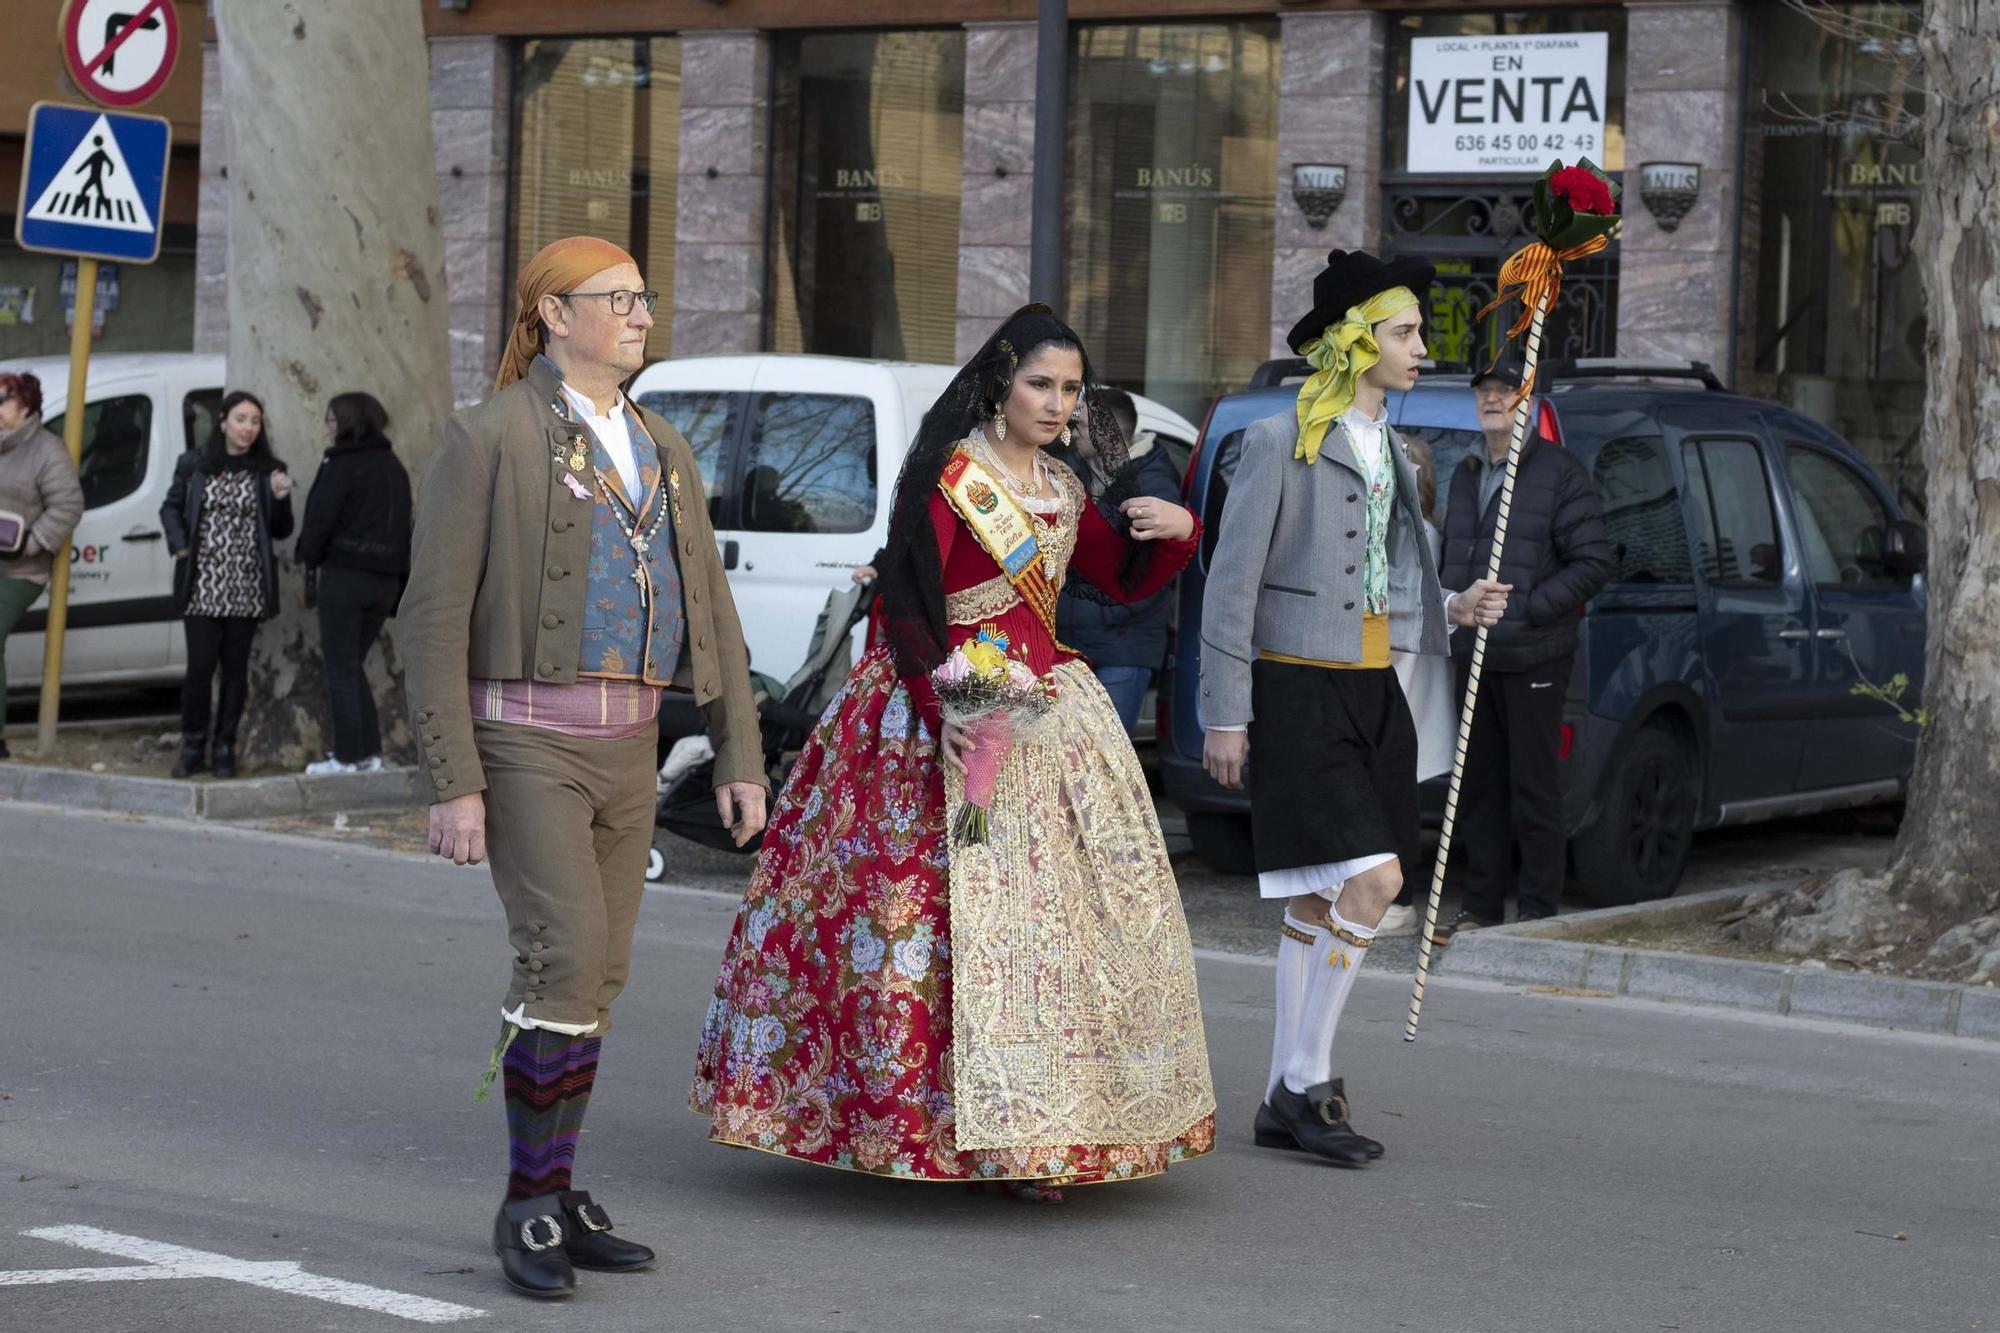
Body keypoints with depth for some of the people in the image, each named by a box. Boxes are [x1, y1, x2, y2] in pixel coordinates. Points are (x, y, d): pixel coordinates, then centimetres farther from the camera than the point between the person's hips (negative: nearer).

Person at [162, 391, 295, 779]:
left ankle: (225, 748, 14)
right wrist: (180, 547, 0)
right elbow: (171, 508, 15)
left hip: (246, 587, 1)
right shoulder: (193, 466, 4)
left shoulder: (268, 472, 4)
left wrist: (281, 498, -11)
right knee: (200, 666, -4)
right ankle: (193, 747, 8)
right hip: (202, 584, -1)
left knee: (235, 668, 5)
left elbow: (281, 532, 7)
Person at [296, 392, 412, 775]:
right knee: (353, 666, 16)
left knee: (341, 669, 0)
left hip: (344, 574, -7)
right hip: (385, 578, 7)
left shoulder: (342, 465, -10)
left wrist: (310, 560, 3)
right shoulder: (393, 467, 14)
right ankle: (369, 751, 12)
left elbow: (320, 517, -13)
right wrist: (398, 578, 15)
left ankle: (347, 756, -2)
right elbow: (403, 525, 15)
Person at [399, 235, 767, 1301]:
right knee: (567, 957, -17)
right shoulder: (488, 440, -7)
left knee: (594, 974, 8)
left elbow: (710, 613, 16)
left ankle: (551, 1197, 18)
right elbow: (435, 619, -10)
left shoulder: (663, 450, 14)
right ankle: (528, 1202, -5)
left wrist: (739, 756, 8)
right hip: (523, 740, -7)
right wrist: (452, 784, -15)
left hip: (625, 746, 7)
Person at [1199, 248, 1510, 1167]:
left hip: (1373, 693, 8)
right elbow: (1232, 584, -10)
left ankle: (1287, 1101, 14)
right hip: (1298, 688, -8)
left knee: (1317, 902, 9)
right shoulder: (1280, 443, -8)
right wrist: (1225, 714, -13)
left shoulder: (1391, 453, 16)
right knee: (1372, 876, -17)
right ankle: (1304, 1081, -8)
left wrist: (1454, 609, 4)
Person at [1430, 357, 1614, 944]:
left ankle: (1538, 911, 4)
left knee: (1534, 790, -2)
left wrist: (1530, 607, -16)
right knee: (1479, 787, 11)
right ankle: (1481, 906, 18)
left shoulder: (1561, 473, -6)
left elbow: (1595, 561, -10)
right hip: (1474, 656, 7)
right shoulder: (1466, 475, 17)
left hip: (1532, 659, -7)